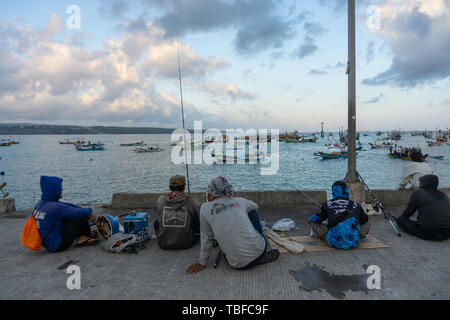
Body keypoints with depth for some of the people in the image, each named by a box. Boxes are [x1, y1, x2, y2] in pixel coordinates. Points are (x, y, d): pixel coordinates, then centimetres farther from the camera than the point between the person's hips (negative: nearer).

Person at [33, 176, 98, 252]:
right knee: (79, 216, -10)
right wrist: (89, 212, 0)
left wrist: (86, 212, 10)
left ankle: (81, 238, 15)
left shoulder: (41, 203, 2)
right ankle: (87, 236, 13)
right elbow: (80, 212, -21)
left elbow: (68, 206, 9)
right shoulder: (54, 207, -26)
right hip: (57, 246, -9)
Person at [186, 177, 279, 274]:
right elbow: (255, 206, 27)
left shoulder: (205, 208, -2)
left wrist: (202, 263, 18)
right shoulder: (239, 201, 4)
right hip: (259, 250, 2)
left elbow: (206, 238, 5)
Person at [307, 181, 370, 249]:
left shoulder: (328, 205, 9)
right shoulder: (355, 205, 13)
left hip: (335, 242, -2)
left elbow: (309, 220, 21)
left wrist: (310, 219, 45)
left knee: (313, 223, 18)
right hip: (353, 243, 2)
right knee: (367, 223, 26)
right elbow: (365, 220, 34)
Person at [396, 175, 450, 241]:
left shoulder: (417, 193, 0)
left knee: (399, 219, 8)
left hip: (428, 234, -6)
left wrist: (401, 218, 30)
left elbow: (408, 211, 9)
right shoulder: (444, 196, 15)